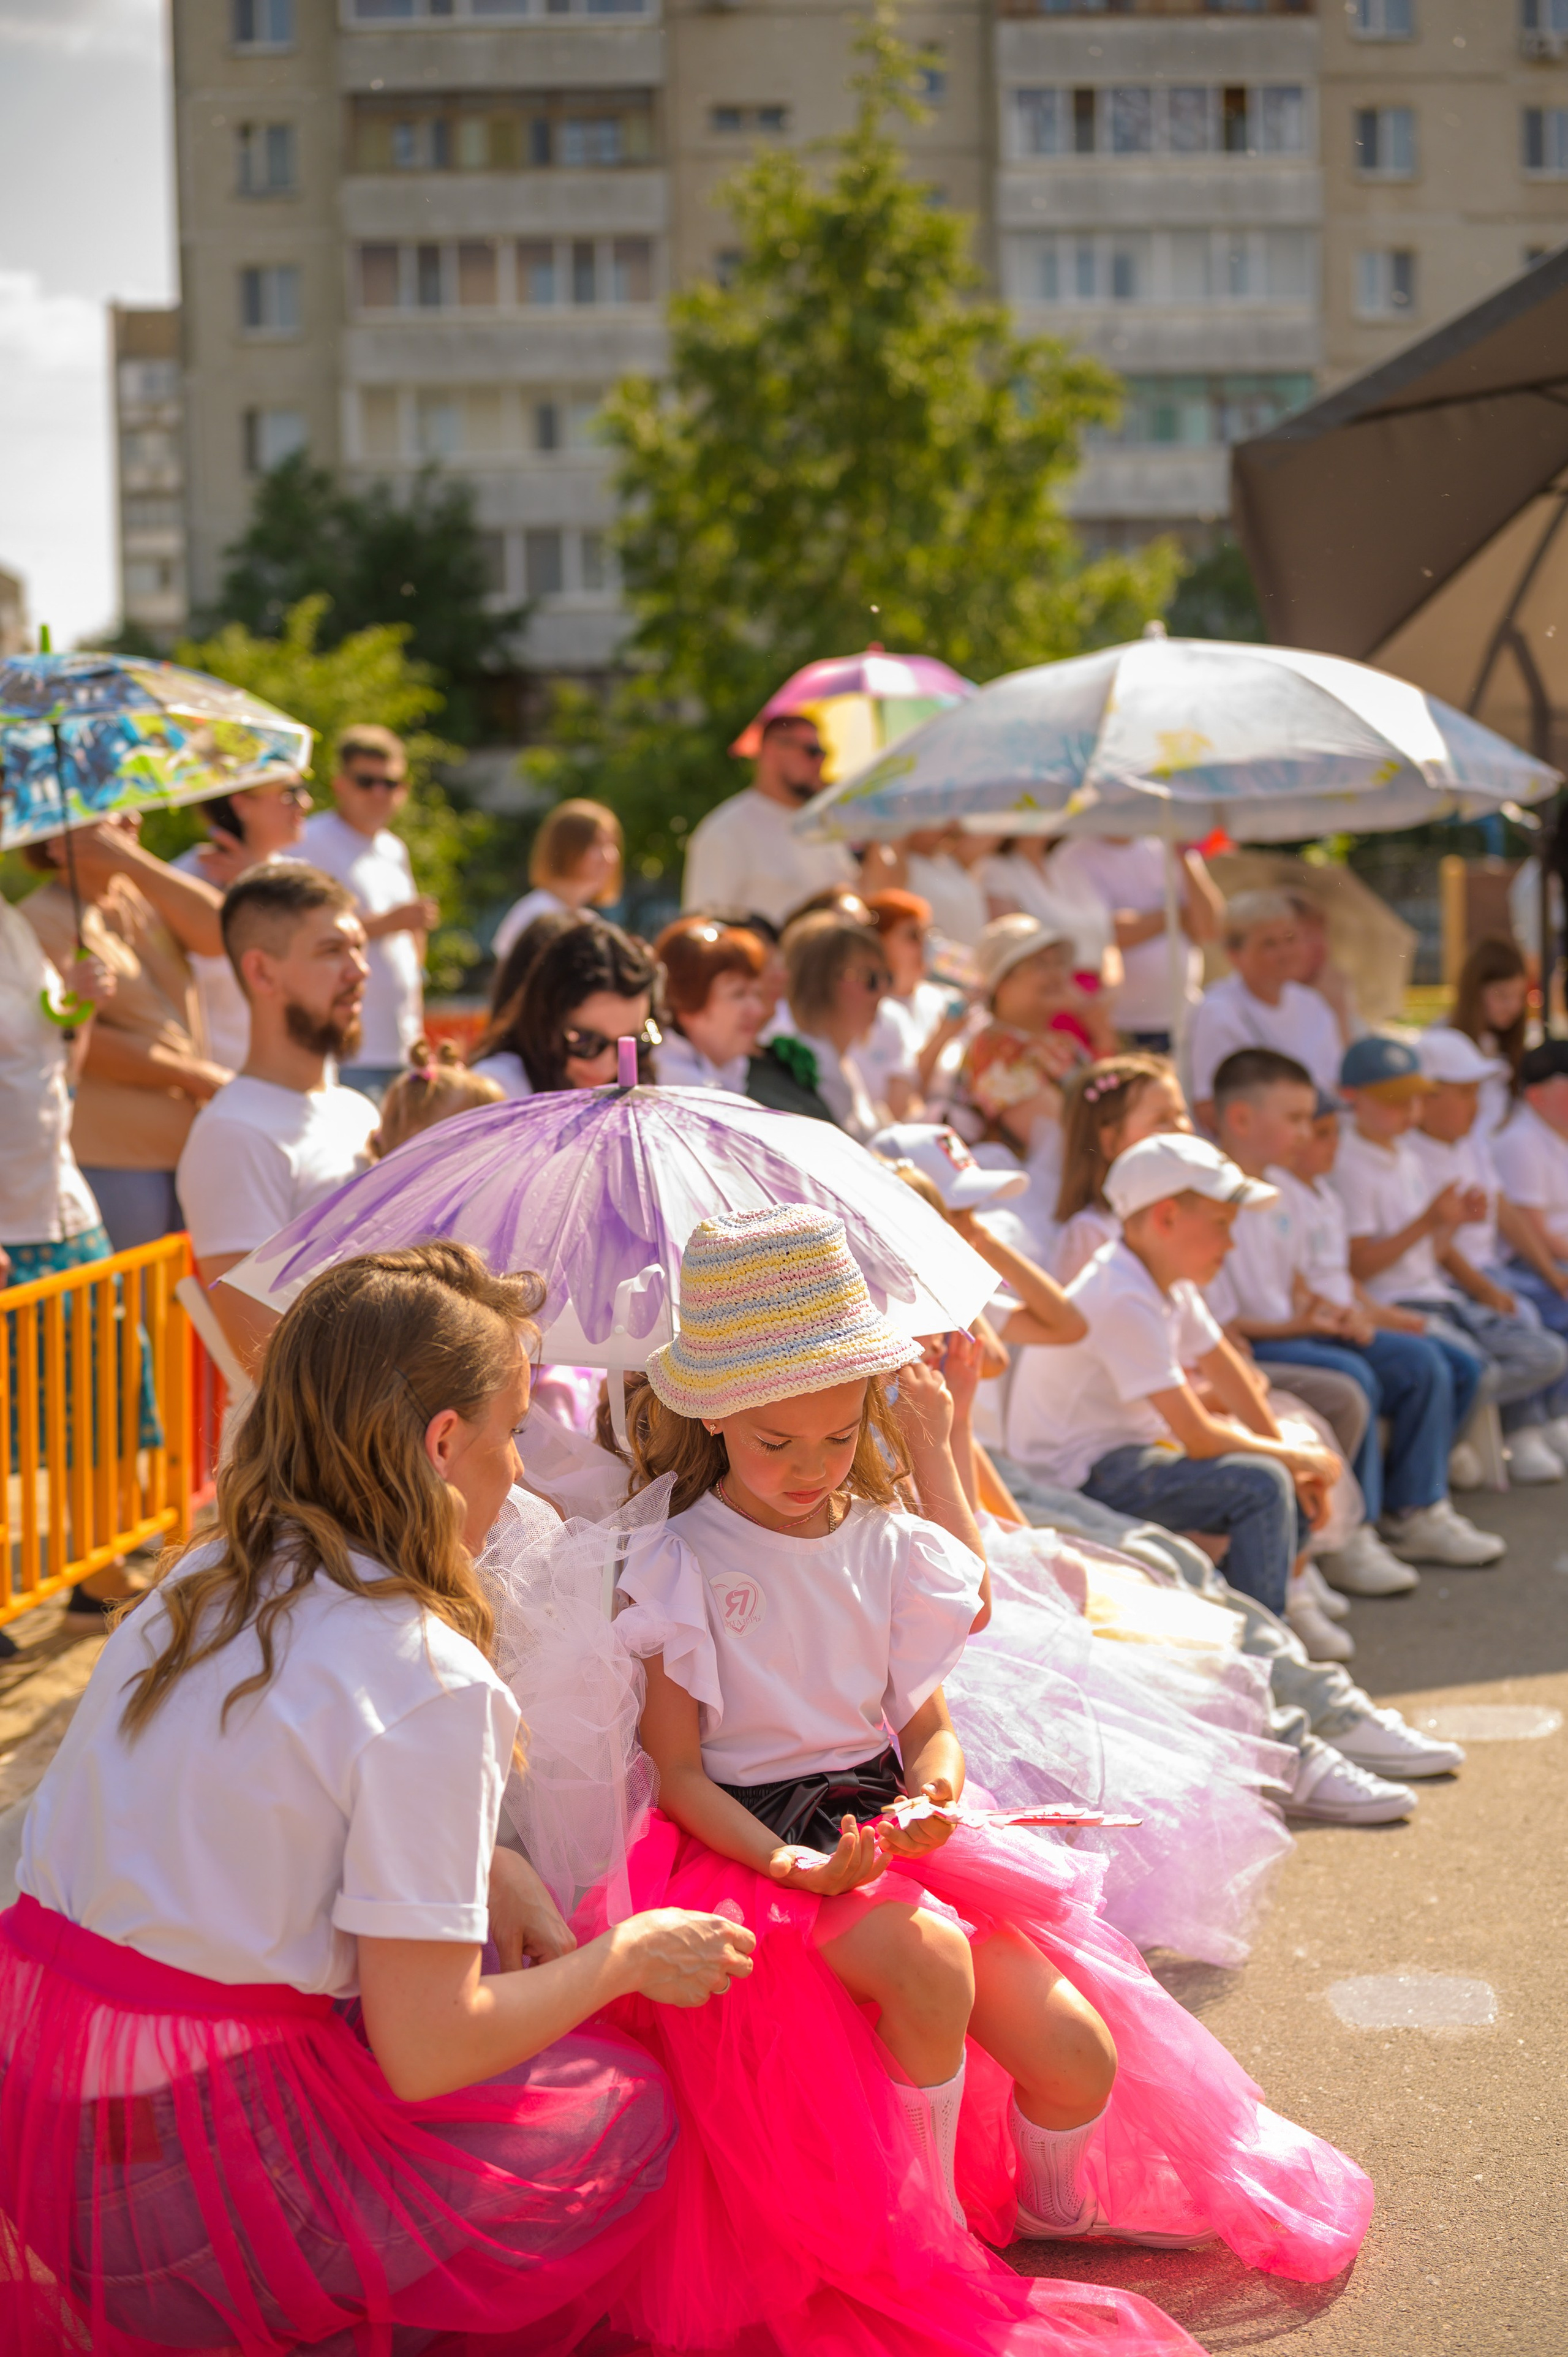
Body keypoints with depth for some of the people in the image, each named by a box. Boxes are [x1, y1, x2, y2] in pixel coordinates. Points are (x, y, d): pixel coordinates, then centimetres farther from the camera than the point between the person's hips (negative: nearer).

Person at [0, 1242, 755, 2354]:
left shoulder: (206, 1578, 7)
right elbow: (427, 2052, -16)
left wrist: (489, 1868, 10)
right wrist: (628, 1957, 0)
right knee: (630, 2106, 10)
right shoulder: (426, 1678, -17)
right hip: (199, 2176, -8)